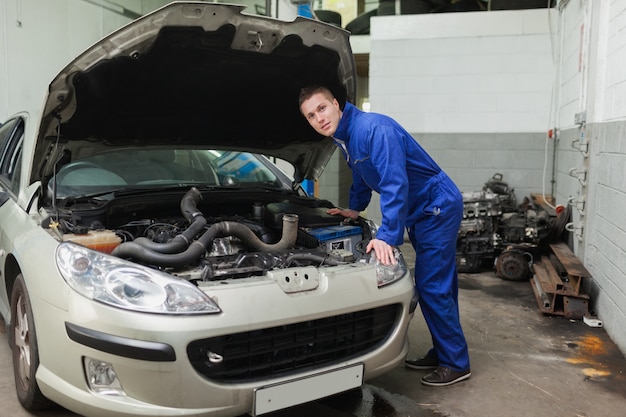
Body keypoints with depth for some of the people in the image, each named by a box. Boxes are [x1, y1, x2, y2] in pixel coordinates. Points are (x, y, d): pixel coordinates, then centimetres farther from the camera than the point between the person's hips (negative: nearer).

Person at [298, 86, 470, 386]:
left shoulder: (373, 129, -24)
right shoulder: (344, 138, 6)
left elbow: (395, 184, -31)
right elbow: (362, 178, 25)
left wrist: (387, 235, -33)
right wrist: (355, 209, 28)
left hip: (438, 206, -9)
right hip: (420, 212, 9)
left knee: (432, 286, -7)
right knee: (438, 285, 14)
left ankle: (456, 364, 6)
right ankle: (442, 352, 26)